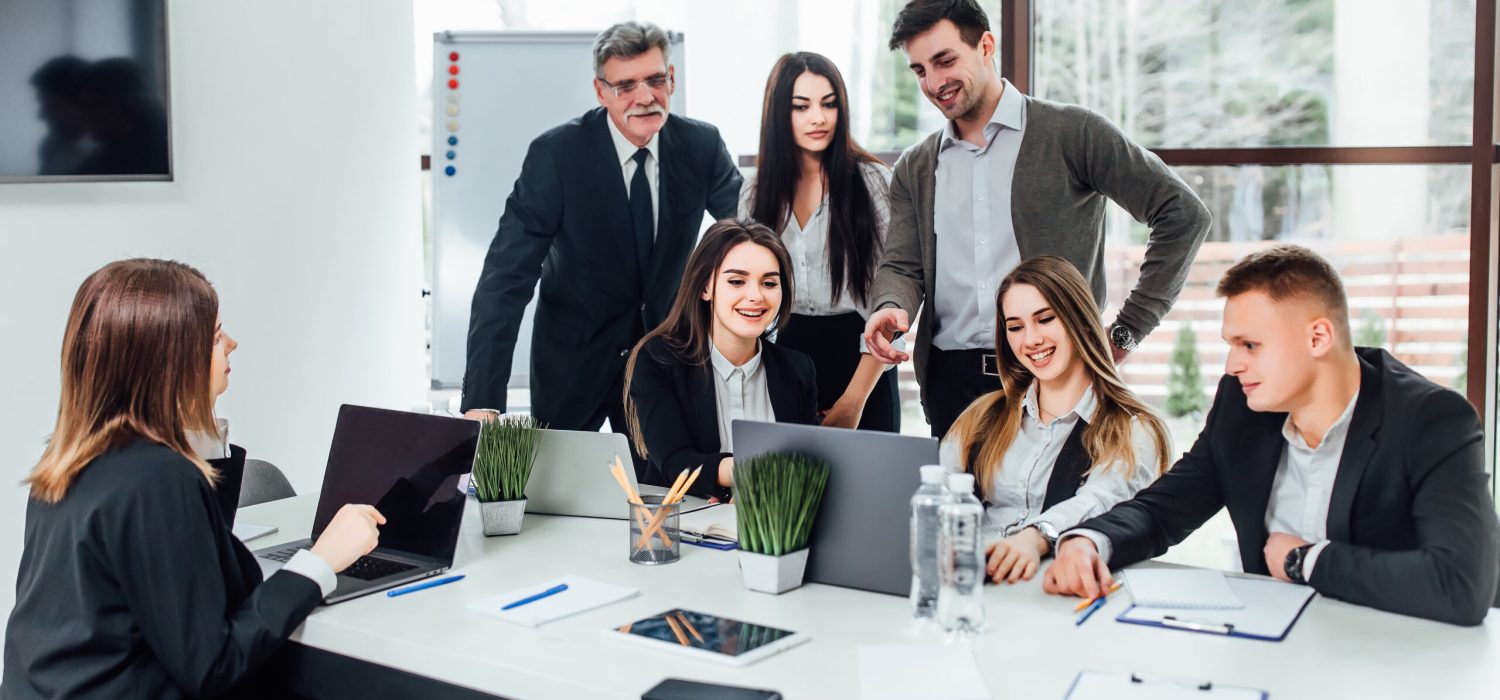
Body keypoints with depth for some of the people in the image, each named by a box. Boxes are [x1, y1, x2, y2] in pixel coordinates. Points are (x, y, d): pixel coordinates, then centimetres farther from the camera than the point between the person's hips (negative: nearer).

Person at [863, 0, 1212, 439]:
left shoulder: (1073, 134, -2)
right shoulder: (914, 169, 13)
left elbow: (1183, 214, -2)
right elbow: (903, 266, 8)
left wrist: (1126, 332, -5)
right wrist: (892, 307, -16)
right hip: (953, 379, 4)